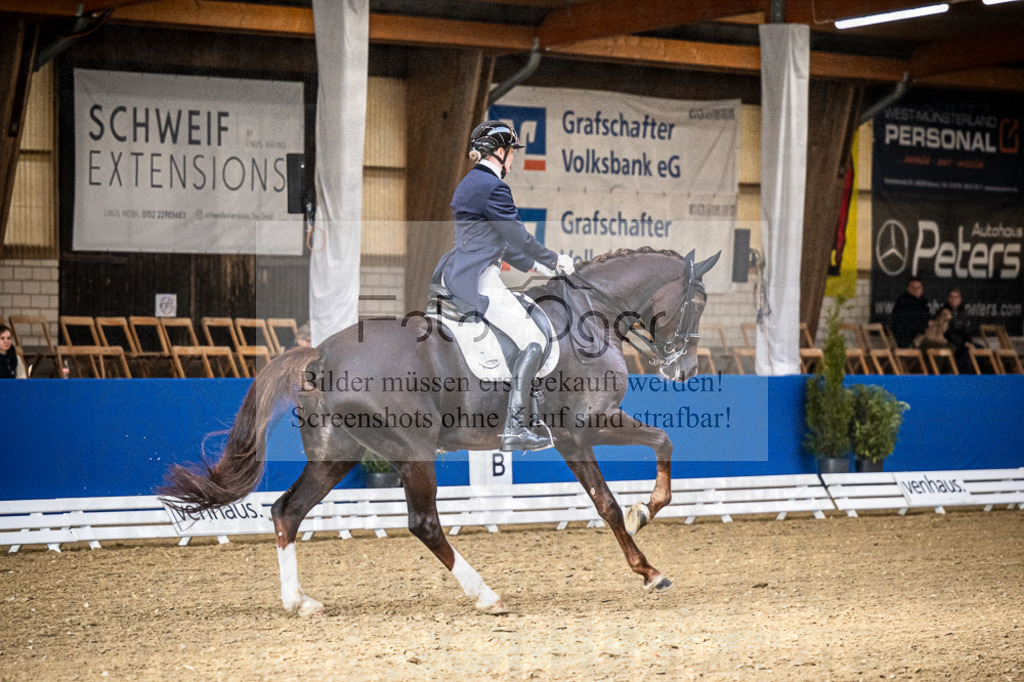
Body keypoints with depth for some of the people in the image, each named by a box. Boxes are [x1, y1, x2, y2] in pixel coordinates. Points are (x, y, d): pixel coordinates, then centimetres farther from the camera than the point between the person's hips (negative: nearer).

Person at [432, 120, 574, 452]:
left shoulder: (470, 182, 18)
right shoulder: (493, 187, -14)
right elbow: (520, 238, -10)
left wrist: (536, 266, 26)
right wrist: (556, 261, 5)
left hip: (455, 272, 11)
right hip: (478, 280, -10)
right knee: (533, 341, -10)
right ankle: (514, 429, -19)